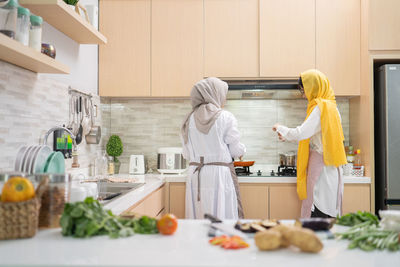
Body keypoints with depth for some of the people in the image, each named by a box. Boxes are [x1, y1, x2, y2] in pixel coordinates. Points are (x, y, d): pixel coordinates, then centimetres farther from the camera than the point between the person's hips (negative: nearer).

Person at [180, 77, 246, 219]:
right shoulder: (226, 117, -6)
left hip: (195, 176, 4)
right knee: (224, 219, 2)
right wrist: (242, 150, 19)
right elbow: (237, 150, -3)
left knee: (198, 218, 9)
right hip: (220, 174, -4)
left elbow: (187, 154, 8)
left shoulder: (189, 120, 6)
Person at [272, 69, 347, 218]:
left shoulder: (321, 107, -14)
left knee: (318, 213, -8)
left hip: (321, 165, -10)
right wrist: (288, 136, 24)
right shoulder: (329, 105, 17)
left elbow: (301, 133, -20)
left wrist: (281, 128, -4)